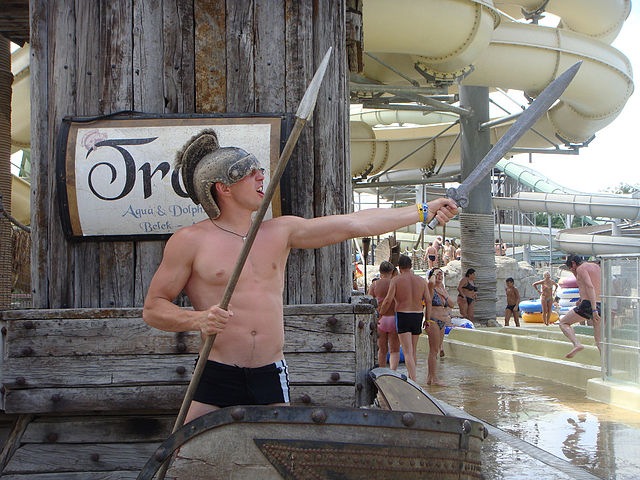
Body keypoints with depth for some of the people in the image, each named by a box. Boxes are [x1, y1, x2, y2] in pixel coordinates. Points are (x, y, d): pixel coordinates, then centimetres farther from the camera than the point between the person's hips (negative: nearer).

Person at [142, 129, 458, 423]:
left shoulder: (281, 231, 11)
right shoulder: (190, 241, -2)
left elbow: (355, 223, 10)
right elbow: (152, 308, -1)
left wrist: (424, 212, 10)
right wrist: (197, 319, -21)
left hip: (271, 378, 4)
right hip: (216, 381, -4)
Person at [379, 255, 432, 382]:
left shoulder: (396, 280, -6)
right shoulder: (421, 280, 5)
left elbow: (388, 300, -11)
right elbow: (428, 301, 2)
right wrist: (428, 319, 8)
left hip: (402, 315, -4)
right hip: (418, 315, 4)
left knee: (408, 353, -7)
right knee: (414, 351, 18)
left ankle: (414, 381, -19)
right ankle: (411, 377, 29)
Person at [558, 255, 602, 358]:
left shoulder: (581, 268, -2)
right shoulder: (596, 266, 21)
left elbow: (590, 287, -17)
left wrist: (594, 310, -23)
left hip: (588, 304, -7)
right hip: (601, 305, 7)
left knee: (563, 323, 9)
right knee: (600, 343, 11)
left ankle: (577, 344, -15)